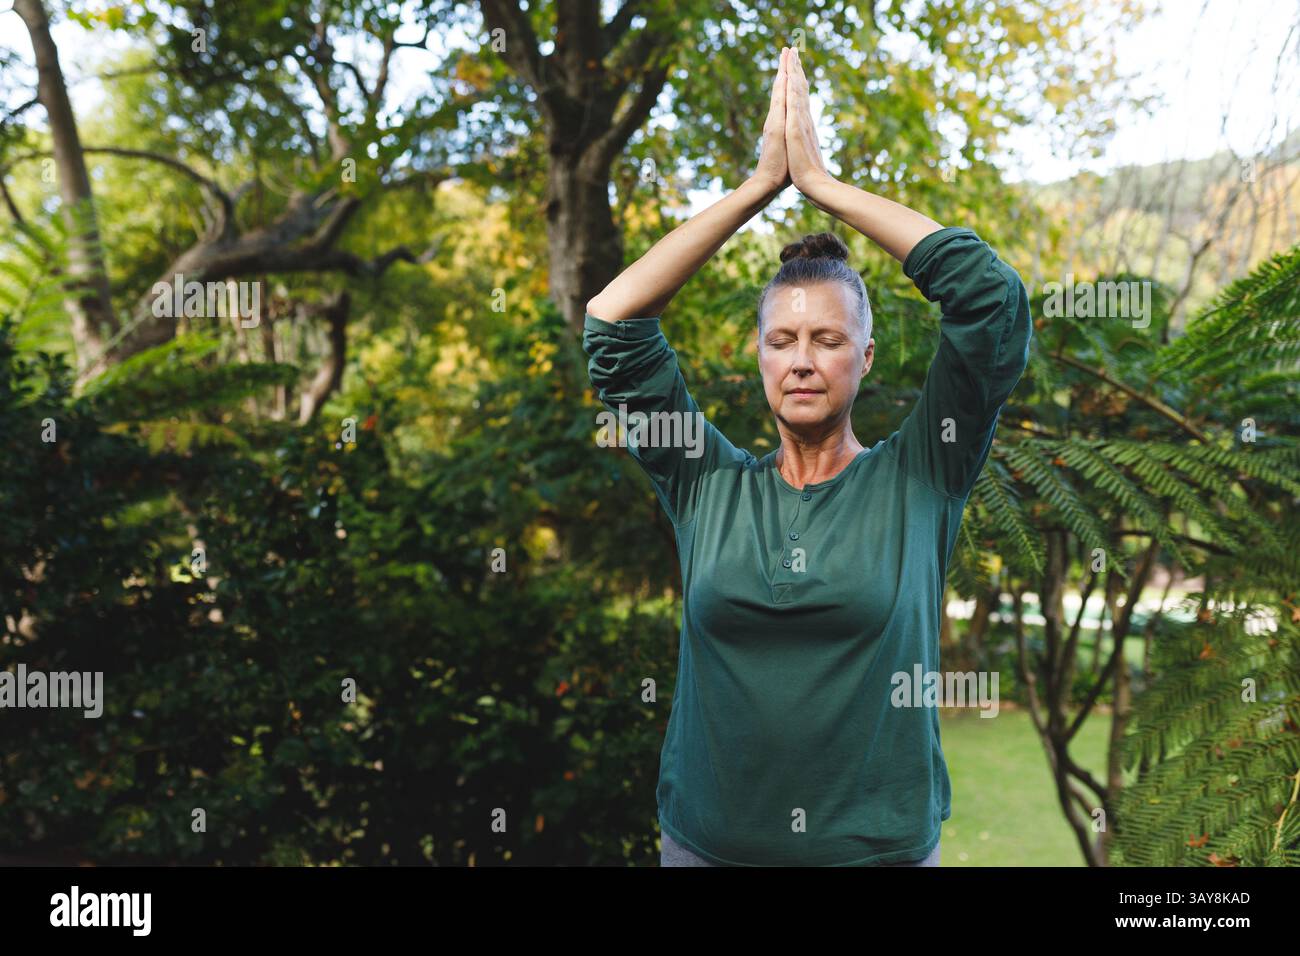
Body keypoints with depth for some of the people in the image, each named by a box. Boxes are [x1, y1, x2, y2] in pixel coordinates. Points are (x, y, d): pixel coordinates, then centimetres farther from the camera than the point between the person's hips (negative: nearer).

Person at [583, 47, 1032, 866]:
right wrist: (758, 185, -5)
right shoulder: (708, 486, 0)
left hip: (883, 843, -1)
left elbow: (991, 294, -11)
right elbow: (611, 321, -4)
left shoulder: (915, 483, -4)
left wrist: (825, 183, -7)